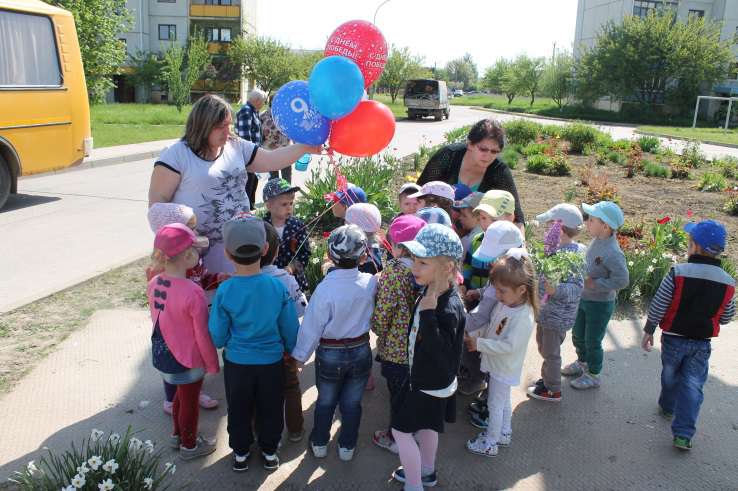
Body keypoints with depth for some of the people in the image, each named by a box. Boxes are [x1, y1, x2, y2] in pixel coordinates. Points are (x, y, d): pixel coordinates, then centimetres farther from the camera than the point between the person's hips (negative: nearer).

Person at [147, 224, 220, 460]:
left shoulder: (153, 284, -8)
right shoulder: (193, 293, -29)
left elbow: (157, 321, 6)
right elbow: (203, 335, -20)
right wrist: (212, 364, -7)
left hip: (162, 355, 7)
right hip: (187, 360, -6)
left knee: (181, 395, 29)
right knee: (190, 402, 16)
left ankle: (177, 435, 48)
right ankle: (189, 446, 36)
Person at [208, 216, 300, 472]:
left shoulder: (224, 291, -21)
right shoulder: (278, 286, -18)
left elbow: (217, 338, -11)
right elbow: (290, 329, -6)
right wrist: (292, 352, 12)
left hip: (237, 363, 0)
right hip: (272, 361, 1)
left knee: (239, 411, 21)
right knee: (270, 410, 21)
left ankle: (241, 453, 39)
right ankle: (269, 452, 38)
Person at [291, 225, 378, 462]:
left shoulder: (325, 289, -25)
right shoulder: (370, 283, -18)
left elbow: (312, 328, -17)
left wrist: (300, 356, -3)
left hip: (329, 354, -1)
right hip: (361, 352, 2)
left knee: (326, 401, 20)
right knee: (352, 402, 18)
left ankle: (319, 443, 37)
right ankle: (347, 446, 32)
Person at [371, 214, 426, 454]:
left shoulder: (394, 270, -22)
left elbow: (382, 313, -19)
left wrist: (379, 330, -1)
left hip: (396, 347, -6)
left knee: (398, 393, 12)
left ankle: (396, 439, 30)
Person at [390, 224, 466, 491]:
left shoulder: (449, 308, -34)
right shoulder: (431, 292, -7)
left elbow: (441, 353, -37)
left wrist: (427, 313, -43)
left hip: (431, 383, -8)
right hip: (425, 376, 8)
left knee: (401, 430, 6)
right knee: (426, 427, 25)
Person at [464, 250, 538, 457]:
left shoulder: (523, 317, -32)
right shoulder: (505, 303, -6)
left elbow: (508, 346, -31)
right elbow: (490, 324, 8)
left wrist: (479, 344, -27)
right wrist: (474, 335, -7)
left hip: (504, 369, -8)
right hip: (496, 363, 8)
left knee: (495, 405, 8)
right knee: (503, 402, 25)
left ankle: (490, 444, 25)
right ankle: (504, 433, 45)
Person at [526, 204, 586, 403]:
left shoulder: (570, 256, -29)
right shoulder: (560, 249, -1)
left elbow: (576, 287, -30)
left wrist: (556, 290, -44)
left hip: (557, 316, -9)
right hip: (547, 311, 9)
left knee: (550, 352, 10)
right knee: (543, 344, 27)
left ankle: (553, 390, 30)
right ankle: (547, 377, 47)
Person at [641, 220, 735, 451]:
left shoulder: (677, 273, -19)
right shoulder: (728, 282, -9)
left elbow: (657, 308, -14)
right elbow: (726, 318, 3)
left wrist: (648, 331, -1)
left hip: (674, 338, -1)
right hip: (702, 344, 1)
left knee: (670, 375, 22)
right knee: (692, 386, 7)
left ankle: (667, 407, 46)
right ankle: (683, 434, 3)